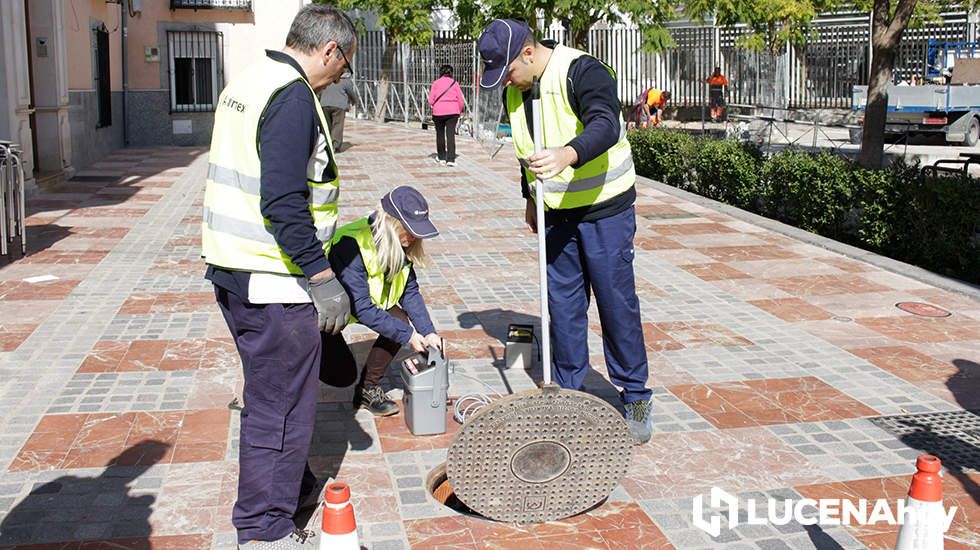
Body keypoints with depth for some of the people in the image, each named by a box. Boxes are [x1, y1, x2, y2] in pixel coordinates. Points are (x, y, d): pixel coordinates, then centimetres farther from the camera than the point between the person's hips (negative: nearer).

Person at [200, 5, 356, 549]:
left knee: (271, 392, 22)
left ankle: (292, 485, 39)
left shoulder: (247, 82, 13)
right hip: (273, 283, -10)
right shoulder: (294, 98, -18)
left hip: (231, 269, 10)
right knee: (281, 406, 1)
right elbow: (284, 206, -26)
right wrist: (323, 278, -20)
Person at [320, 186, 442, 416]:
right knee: (343, 374, -18)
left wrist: (428, 332, -17)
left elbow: (410, 291, -5)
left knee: (399, 320, -16)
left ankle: (369, 388, -1)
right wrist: (408, 336, -30)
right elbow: (362, 309, -34)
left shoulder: (400, 245, -12)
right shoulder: (351, 245, -36)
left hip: (355, 305, 8)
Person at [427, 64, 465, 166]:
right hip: (453, 111, 0)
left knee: (440, 134, 14)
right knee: (451, 134, -2)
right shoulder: (454, 83, 5)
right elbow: (460, 100, 4)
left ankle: (441, 157, 23)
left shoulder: (435, 83, 3)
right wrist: (459, 112, 17)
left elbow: (431, 101, -2)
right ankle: (450, 159, -11)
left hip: (439, 111, 0)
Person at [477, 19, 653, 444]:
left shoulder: (582, 72, -19)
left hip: (605, 210, -6)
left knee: (618, 305, 1)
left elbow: (605, 126, -36)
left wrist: (567, 154, -54)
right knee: (563, 307, 8)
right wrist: (530, 198, 26)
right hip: (556, 216, 6)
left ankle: (635, 398, 14)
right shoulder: (514, 92, 5)